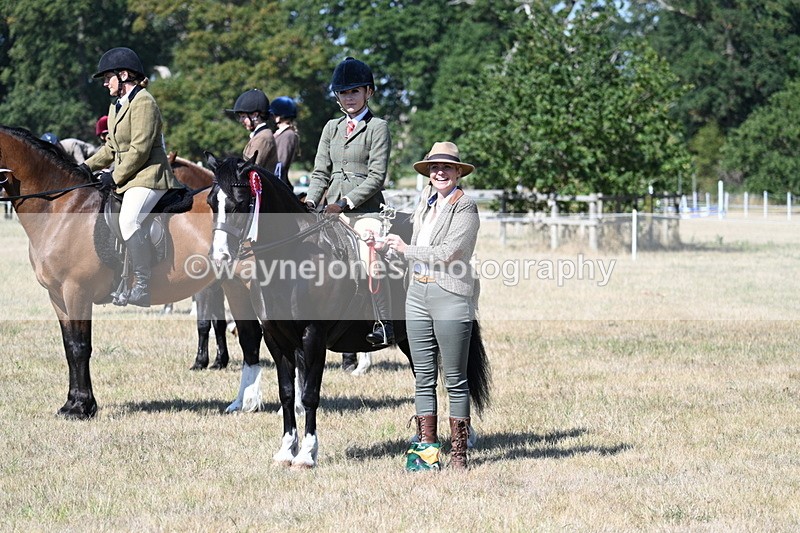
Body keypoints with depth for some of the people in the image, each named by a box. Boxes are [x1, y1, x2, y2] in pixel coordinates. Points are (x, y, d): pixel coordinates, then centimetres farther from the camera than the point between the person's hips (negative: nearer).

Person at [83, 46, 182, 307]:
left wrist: (115, 177, -15)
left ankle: (143, 285, -27)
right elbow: (111, 148, 26)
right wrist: (87, 167, 14)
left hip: (148, 176, -11)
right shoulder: (117, 106, 19)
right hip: (124, 177, 11)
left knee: (129, 220, -32)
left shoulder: (143, 102, -12)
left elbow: (140, 150, -18)